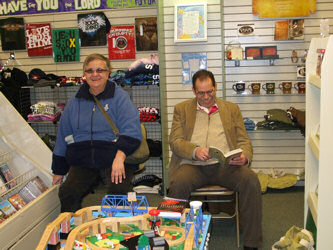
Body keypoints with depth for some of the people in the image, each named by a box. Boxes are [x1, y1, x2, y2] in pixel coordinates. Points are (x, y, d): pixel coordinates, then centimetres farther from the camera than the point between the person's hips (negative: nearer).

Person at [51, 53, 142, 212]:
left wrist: (120, 157, -26)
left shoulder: (119, 97, 3)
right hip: (82, 162, 3)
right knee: (67, 193, -21)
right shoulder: (75, 102, 16)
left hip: (114, 158, -3)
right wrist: (58, 171, 22)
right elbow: (63, 136, 22)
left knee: (117, 191, -28)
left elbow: (131, 129, -9)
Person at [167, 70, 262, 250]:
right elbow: (174, 141, 5)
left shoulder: (232, 109, 20)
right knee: (177, 184, -33)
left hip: (226, 165, 1)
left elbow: (244, 141, 14)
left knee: (251, 180, -28)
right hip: (193, 165, -1)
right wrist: (195, 151, -17)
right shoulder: (182, 109, 17)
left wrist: (244, 157, -11)